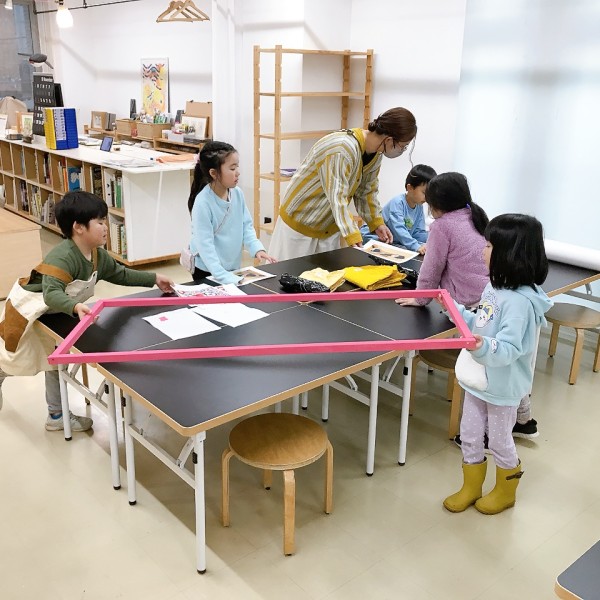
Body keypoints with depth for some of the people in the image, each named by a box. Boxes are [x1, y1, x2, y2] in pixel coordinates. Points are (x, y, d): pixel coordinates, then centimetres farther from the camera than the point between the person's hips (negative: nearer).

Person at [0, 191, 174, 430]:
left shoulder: (98, 255, -10)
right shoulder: (62, 257, -39)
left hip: (56, 314, 9)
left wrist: (154, 279, 1)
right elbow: (51, 294, -52)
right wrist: (76, 307, -71)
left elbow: (120, 274, 7)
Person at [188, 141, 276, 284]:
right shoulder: (203, 202, -22)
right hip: (208, 271, -6)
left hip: (233, 267, 6)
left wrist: (257, 248, -13)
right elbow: (205, 244, -25)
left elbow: (246, 226, 4)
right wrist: (222, 275, -31)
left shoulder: (237, 193, -4)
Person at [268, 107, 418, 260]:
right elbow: (337, 198, -34)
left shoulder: (376, 153, -4)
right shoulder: (342, 150, -30)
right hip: (299, 224, -7)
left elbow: (366, 191, 7)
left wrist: (377, 223, -2)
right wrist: (354, 239, -38)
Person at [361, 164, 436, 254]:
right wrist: (416, 246, -42)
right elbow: (398, 229, -32)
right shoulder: (397, 202, -21)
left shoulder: (419, 207, 4)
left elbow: (419, 232, 4)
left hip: (394, 243, 8)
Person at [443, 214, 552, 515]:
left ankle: (505, 492, 39)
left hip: (502, 387, -8)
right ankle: (471, 488, 38)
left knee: (500, 442, 14)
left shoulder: (520, 302, -28)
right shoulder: (495, 286, 0)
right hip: (478, 379, 8)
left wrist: (484, 347, -51)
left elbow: (508, 349, -33)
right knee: (469, 436, 18)